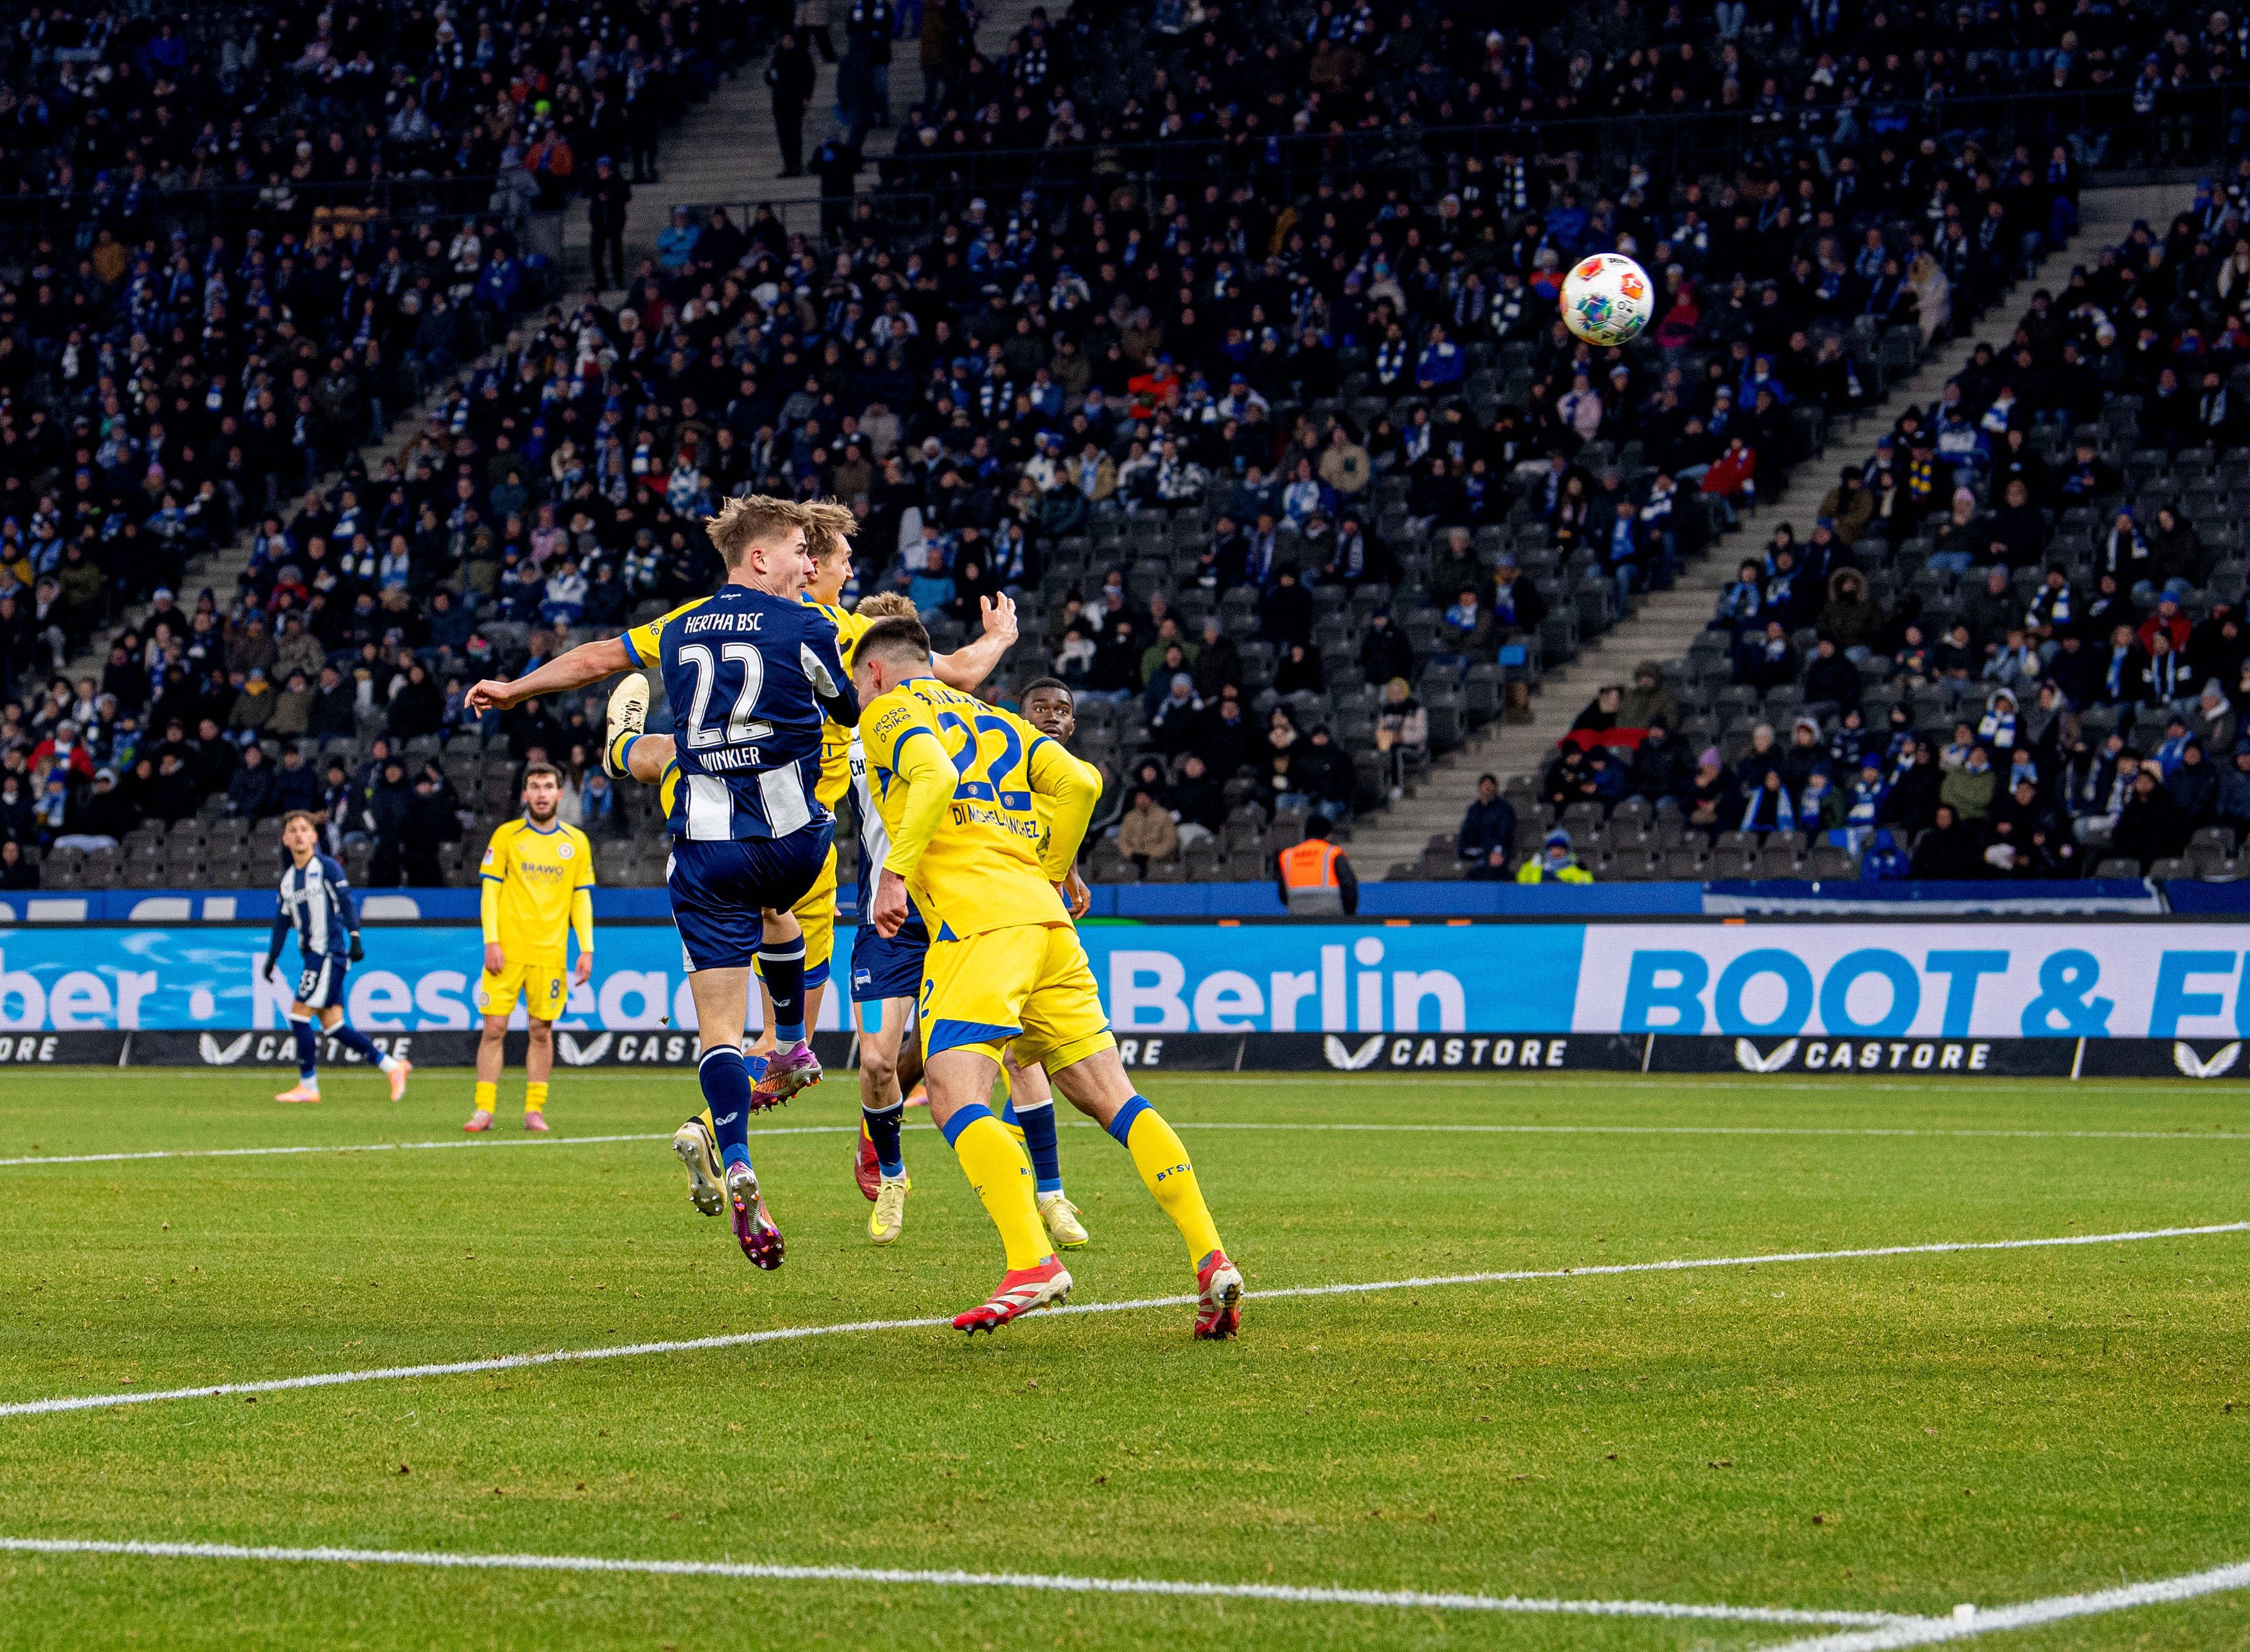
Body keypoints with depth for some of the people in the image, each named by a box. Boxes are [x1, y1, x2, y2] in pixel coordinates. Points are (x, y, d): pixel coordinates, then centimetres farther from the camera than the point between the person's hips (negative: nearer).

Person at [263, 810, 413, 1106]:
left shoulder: (327, 867, -5)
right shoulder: (288, 877, 16)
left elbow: (346, 903, -12)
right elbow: (282, 920, 22)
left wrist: (354, 939, -21)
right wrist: (272, 957, 21)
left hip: (329, 953, -7)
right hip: (312, 956, 7)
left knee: (299, 1013, -11)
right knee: (332, 1022, 4)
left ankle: (308, 1086, -3)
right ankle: (392, 1066, 11)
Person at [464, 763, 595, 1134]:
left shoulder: (576, 842, 8)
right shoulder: (506, 836, 4)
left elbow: (581, 899, 11)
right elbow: (490, 892, 3)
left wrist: (586, 950, 3)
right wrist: (491, 941, -7)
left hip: (550, 953, 1)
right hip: (507, 950, -1)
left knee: (542, 1031, 2)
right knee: (494, 1027, -5)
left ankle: (534, 1110, 9)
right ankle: (484, 1110, -2)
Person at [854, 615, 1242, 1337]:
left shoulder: (889, 711, 10)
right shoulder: (994, 720, 30)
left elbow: (934, 773, -12)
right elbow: (1080, 782, 16)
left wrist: (895, 871, -13)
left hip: (977, 917, -7)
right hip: (1046, 916, 7)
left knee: (956, 1097, -16)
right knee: (1111, 1097, 4)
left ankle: (1032, 1262, -35)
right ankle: (1210, 1258, -8)